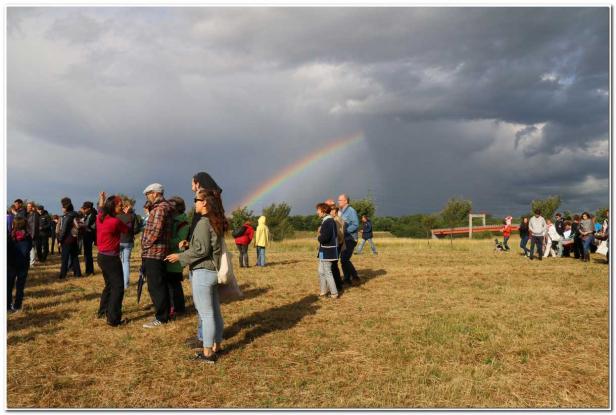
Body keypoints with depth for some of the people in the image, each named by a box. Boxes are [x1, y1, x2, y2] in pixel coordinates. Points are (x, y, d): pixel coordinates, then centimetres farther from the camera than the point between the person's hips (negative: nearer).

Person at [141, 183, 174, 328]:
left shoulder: (160, 208, -16)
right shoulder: (162, 207, 17)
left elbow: (155, 232, -23)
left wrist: (145, 245, -10)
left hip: (154, 253, -10)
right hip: (157, 253, 10)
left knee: (156, 287, -4)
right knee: (160, 285, 16)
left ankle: (161, 317, 2)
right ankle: (164, 313, 25)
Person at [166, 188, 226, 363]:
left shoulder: (203, 222, -16)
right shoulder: (216, 222, 11)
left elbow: (202, 249, -19)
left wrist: (180, 257, -10)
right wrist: (188, 245, 13)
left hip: (203, 272, -9)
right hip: (213, 271, 9)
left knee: (206, 314, -2)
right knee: (215, 311, 15)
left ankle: (208, 353, 5)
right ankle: (217, 345, 25)